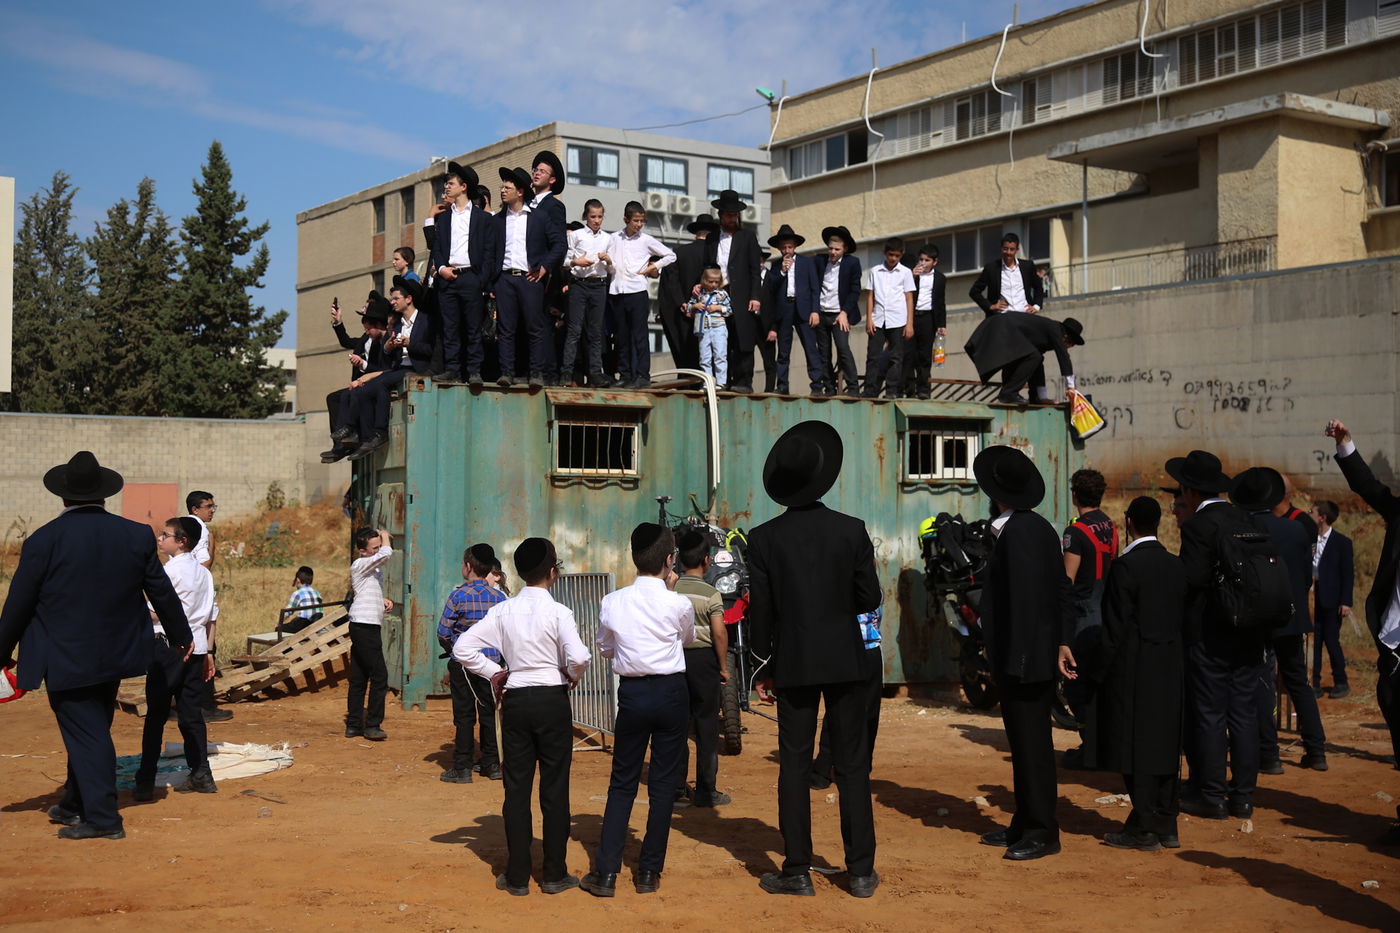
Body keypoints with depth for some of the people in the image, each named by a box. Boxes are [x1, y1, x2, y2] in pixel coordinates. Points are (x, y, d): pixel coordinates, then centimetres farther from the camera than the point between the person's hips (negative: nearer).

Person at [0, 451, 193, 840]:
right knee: (93, 730, 19)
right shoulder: (136, 535, -3)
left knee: (84, 733, 2)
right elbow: (162, 591, 5)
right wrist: (181, 637, 20)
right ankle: (75, 804, 32)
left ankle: (102, 818, 1)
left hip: (66, 658, -5)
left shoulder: (43, 541, -13)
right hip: (116, 654, 5)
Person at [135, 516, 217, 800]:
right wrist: (206, 652, 19)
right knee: (191, 710, 11)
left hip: (168, 645, -7)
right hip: (195, 646, 7)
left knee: (156, 713, -4)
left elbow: (157, 612, -13)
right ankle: (201, 774, 11)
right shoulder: (203, 572, 12)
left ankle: (145, 781, -3)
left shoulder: (170, 570, -10)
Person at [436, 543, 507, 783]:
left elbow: (443, 632, -8)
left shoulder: (459, 596, -11)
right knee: (489, 713, 13)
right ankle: (492, 764, 19)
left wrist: (451, 650, 11)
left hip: (463, 664, -3)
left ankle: (462, 768, 5)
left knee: (464, 716, 2)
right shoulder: (500, 597, 0)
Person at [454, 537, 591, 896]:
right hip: (553, 700, -3)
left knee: (516, 788, 8)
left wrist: (493, 672, 9)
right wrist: (572, 675, 0)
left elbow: (462, 647, -2)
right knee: (554, 788, 5)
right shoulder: (558, 612, -11)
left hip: (516, 701, 3)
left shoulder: (503, 611, 1)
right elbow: (579, 657, -22)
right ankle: (554, 874, 10)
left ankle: (517, 876, 11)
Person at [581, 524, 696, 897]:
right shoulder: (678, 604, -10)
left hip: (632, 694, 2)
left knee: (622, 783, 10)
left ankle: (606, 873, 6)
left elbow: (604, 648, 12)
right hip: (671, 692, -2)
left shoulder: (612, 603, -4)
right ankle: (649, 872, 14)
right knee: (663, 783, 8)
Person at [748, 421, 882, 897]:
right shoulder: (852, 530, -5)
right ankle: (861, 870, 11)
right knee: (852, 765, 7)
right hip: (846, 660, 1)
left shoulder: (763, 538, -6)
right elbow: (870, 598, 0)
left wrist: (766, 666, 8)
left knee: (794, 766, 6)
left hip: (794, 664, 0)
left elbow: (761, 610, -2)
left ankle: (797, 871, 9)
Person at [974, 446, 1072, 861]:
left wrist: (1016, 659, -20)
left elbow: (1023, 597, -22)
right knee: (1025, 740, 16)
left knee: (1031, 742, -4)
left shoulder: (1017, 533, -17)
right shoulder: (1041, 527, 13)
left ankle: (1042, 832, 2)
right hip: (1039, 656, 10)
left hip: (1023, 657, -10)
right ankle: (1026, 824, 24)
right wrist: (1063, 639, 18)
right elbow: (1061, 589, 17)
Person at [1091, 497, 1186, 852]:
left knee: (1136, 747, -1)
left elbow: (1115, 626, -15)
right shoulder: (1176, 565, 7)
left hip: (1133, 671, -7)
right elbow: (1184, 619, 11)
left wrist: (1099, 672, -8)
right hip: (1170, 670, 7)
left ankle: (1144, 829, 3)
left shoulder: (1126, 565, -14)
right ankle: (1166, 825, 18)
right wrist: (1176, 660, 18)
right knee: (1164, 745, 12)